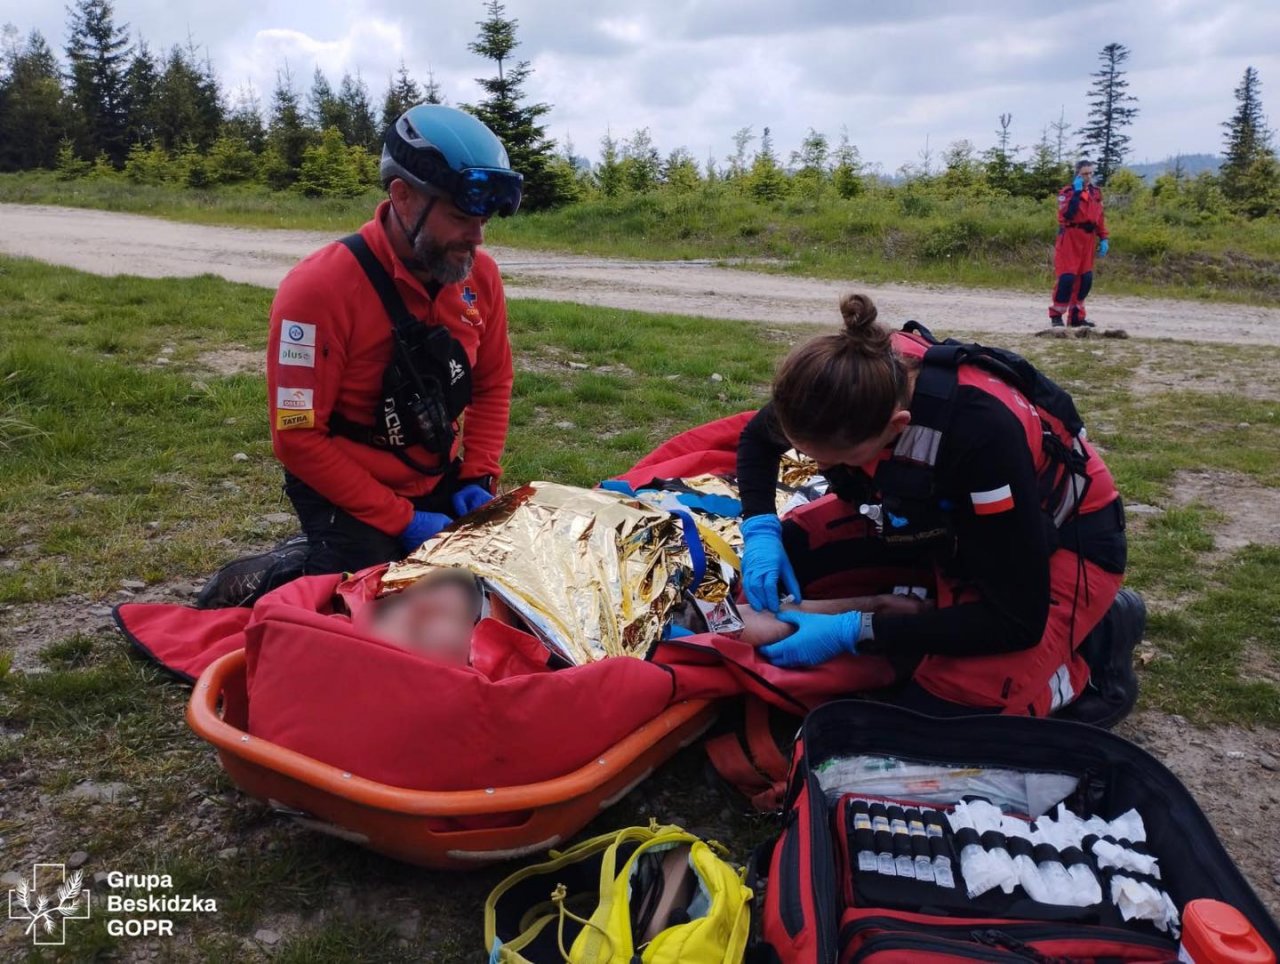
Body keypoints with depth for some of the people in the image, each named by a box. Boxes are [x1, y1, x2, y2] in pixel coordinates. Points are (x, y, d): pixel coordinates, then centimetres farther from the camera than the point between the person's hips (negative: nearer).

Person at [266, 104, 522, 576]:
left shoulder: (479, 275, -7)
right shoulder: (321, 288, -23)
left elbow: (493, 385, 7)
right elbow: (298, 437, -21)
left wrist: (479, 477, -6)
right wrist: (402, 521, -23)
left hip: (442, 484, 6)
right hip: (348, 497, -5)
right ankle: (299, 571, 16)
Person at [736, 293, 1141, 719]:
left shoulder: (982, 431, -41)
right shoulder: (859, 376, -23)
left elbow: (1018, 620, -32)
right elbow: (757, 438, 0)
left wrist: (855, 632, -33)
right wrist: (761, 531, -17)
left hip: (1062, 537, -6)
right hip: (949, 516, 6)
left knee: (934, 714, -24)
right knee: (789, 549, -11)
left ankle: (1096, 639, 0)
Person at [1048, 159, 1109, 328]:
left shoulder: (1095, 193, 12)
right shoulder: (1068, 192, -9)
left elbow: (1100, 217, 18)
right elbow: (1065, 216, -24)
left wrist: (1104, 238, 10)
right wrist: (1076, 193, -23)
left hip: (1087, 241, 7)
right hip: (1069, 241, -7)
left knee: (1085, 279, 6)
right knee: (1067, 278, -11)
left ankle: (1076, 316, 15)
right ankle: (1056, 314, 1)